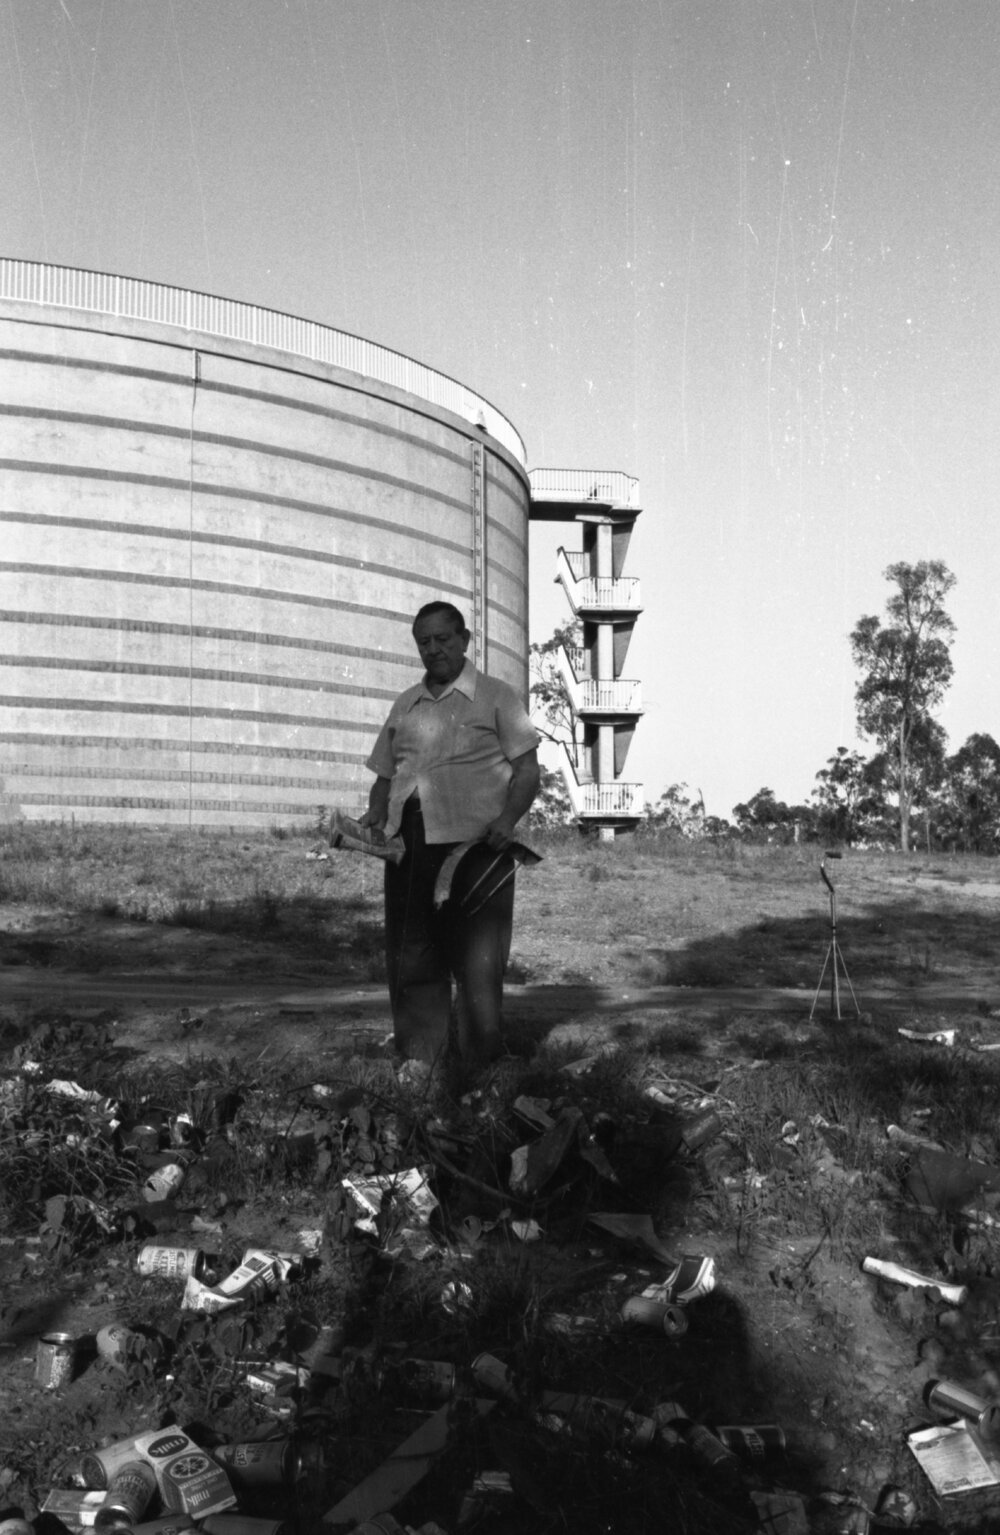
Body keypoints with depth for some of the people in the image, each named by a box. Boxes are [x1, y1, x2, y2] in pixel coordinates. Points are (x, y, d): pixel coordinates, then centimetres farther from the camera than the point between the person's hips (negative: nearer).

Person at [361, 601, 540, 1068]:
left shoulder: (495, 697, 7)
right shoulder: (405, 705, 20)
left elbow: (527, 768, 1)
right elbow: (386, 773, 24)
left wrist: (507, 819, -15)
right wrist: (376, 813, 4)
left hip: (475, 841, -4)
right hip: (409, 843, 4)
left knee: (478, 959, -3)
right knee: (410, 956, 4)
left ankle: (483, 1066, 7)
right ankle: (417, 1065, 13)